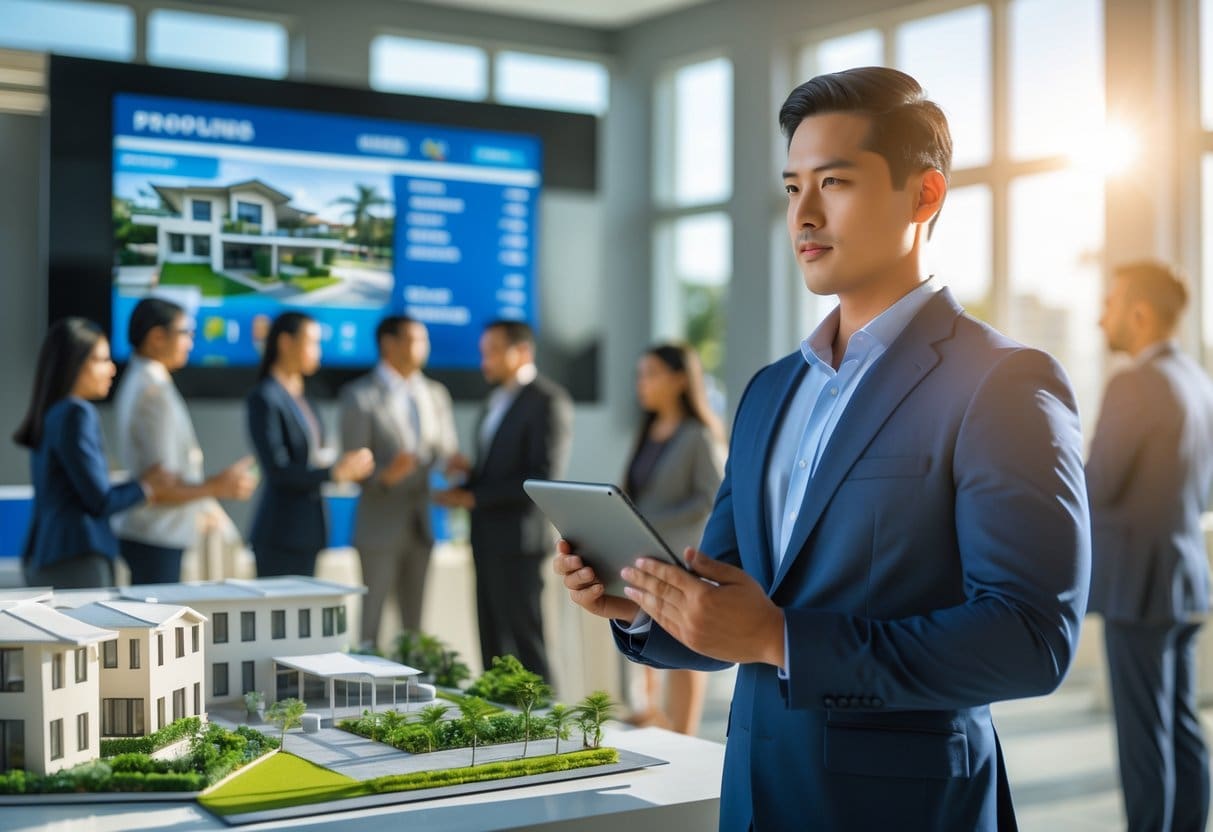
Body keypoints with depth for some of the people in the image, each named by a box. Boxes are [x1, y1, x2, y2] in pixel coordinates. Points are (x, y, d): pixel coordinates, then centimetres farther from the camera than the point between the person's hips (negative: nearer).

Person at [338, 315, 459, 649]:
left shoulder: (435, 394, 13)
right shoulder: (360, 395, -4)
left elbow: (448, 450, 13)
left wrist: (451, 463, -10)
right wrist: (385, 475, -28)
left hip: (422, 524, 5)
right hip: (380, 527, -5)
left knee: (414, 621, 10)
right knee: (372, 619, -2)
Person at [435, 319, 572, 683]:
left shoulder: (548, 401, -10)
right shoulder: (497, 400, 17)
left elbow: (546, 478, -18)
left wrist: (474, 497, -16)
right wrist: (470, 474, 1)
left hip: (517, 540, -8)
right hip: (489, 540, 8)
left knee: (524, 640, -5)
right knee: (493, 642, 9)